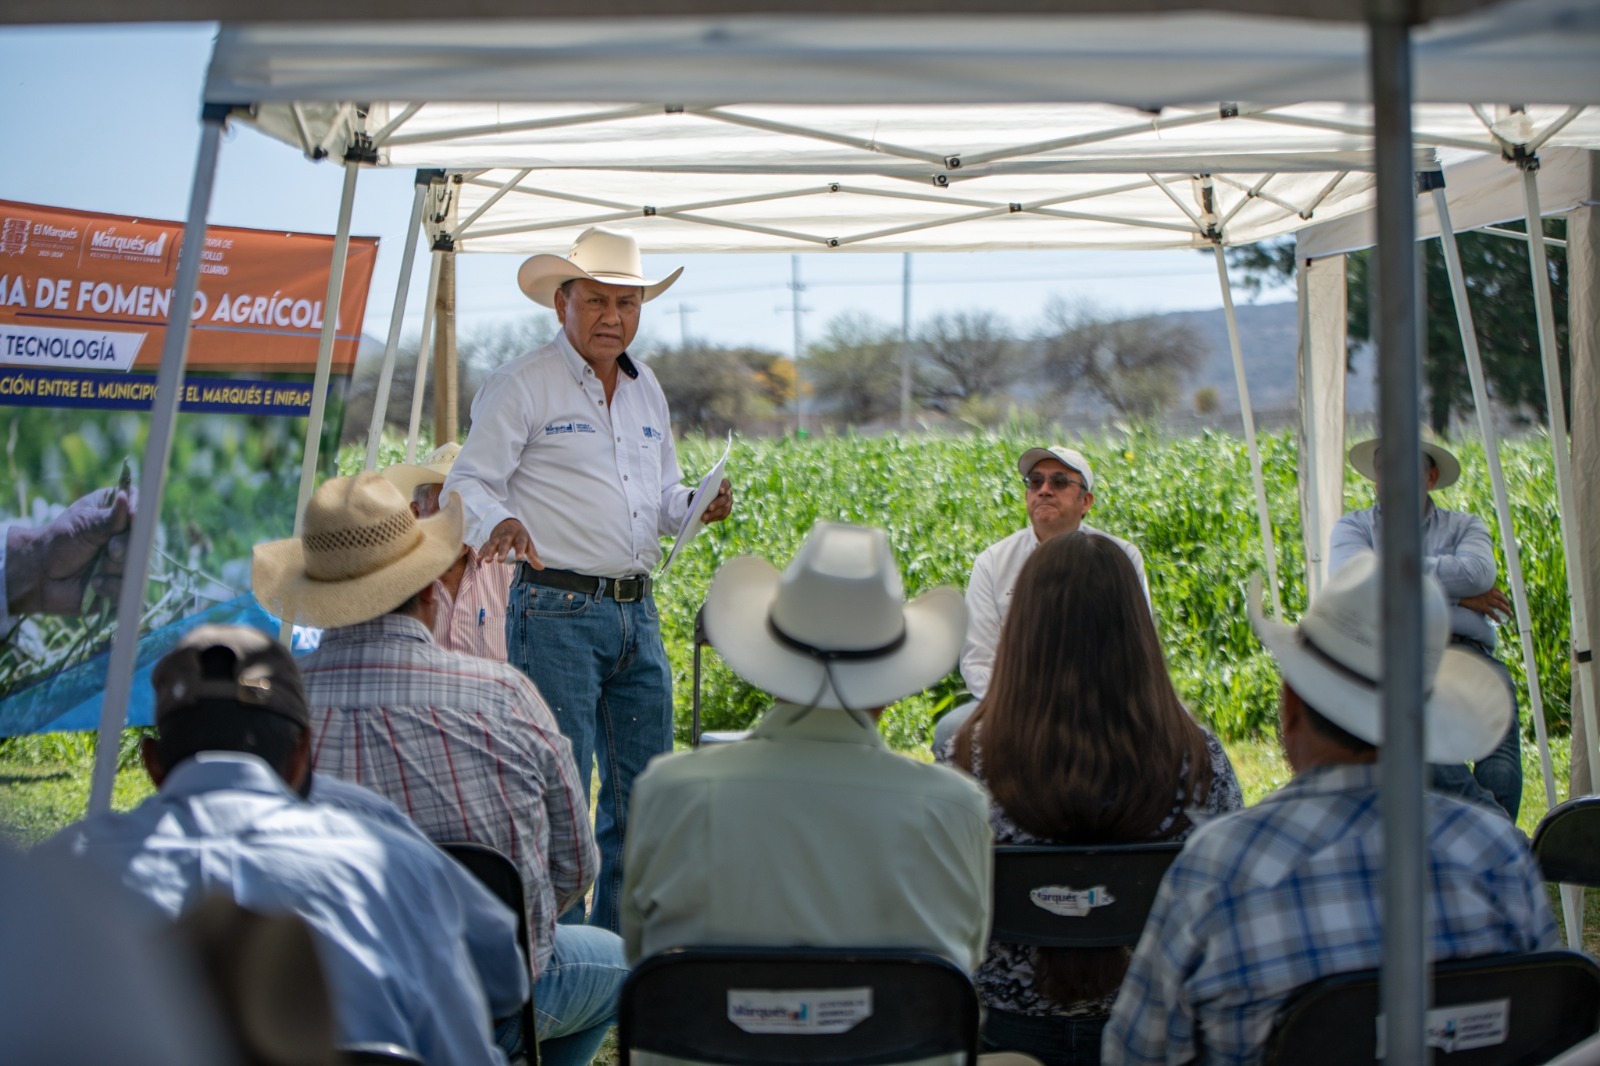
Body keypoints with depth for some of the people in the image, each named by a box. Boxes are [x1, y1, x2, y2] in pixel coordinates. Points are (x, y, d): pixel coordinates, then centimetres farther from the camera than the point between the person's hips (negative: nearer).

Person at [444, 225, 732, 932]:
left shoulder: (646, 389, 17)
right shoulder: (520, 386, -3)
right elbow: (469, 483, -7)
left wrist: (697, 505, 4)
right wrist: (501, 521, -28)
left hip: (637, 613, 7)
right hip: (556, 613, -7)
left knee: (644, 790, 10)